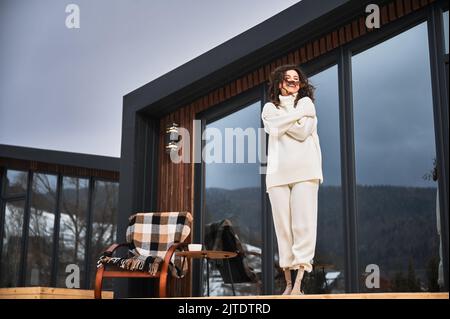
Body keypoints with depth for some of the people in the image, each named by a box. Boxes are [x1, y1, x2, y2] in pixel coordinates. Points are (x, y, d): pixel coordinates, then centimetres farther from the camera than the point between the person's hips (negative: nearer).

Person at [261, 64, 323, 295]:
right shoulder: (269, 108, 20)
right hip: (278, 172, 2)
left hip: (304, 169, -1)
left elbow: (303, 132, -2)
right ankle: (288, 282, 2)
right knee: (283, 226, -3)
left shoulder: (306, 102, 16)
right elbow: (274, 129, -3)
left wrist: (283, 120, 2)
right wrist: (299, 113, 1)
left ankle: (298, 284, -17)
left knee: (304, 224, -13)